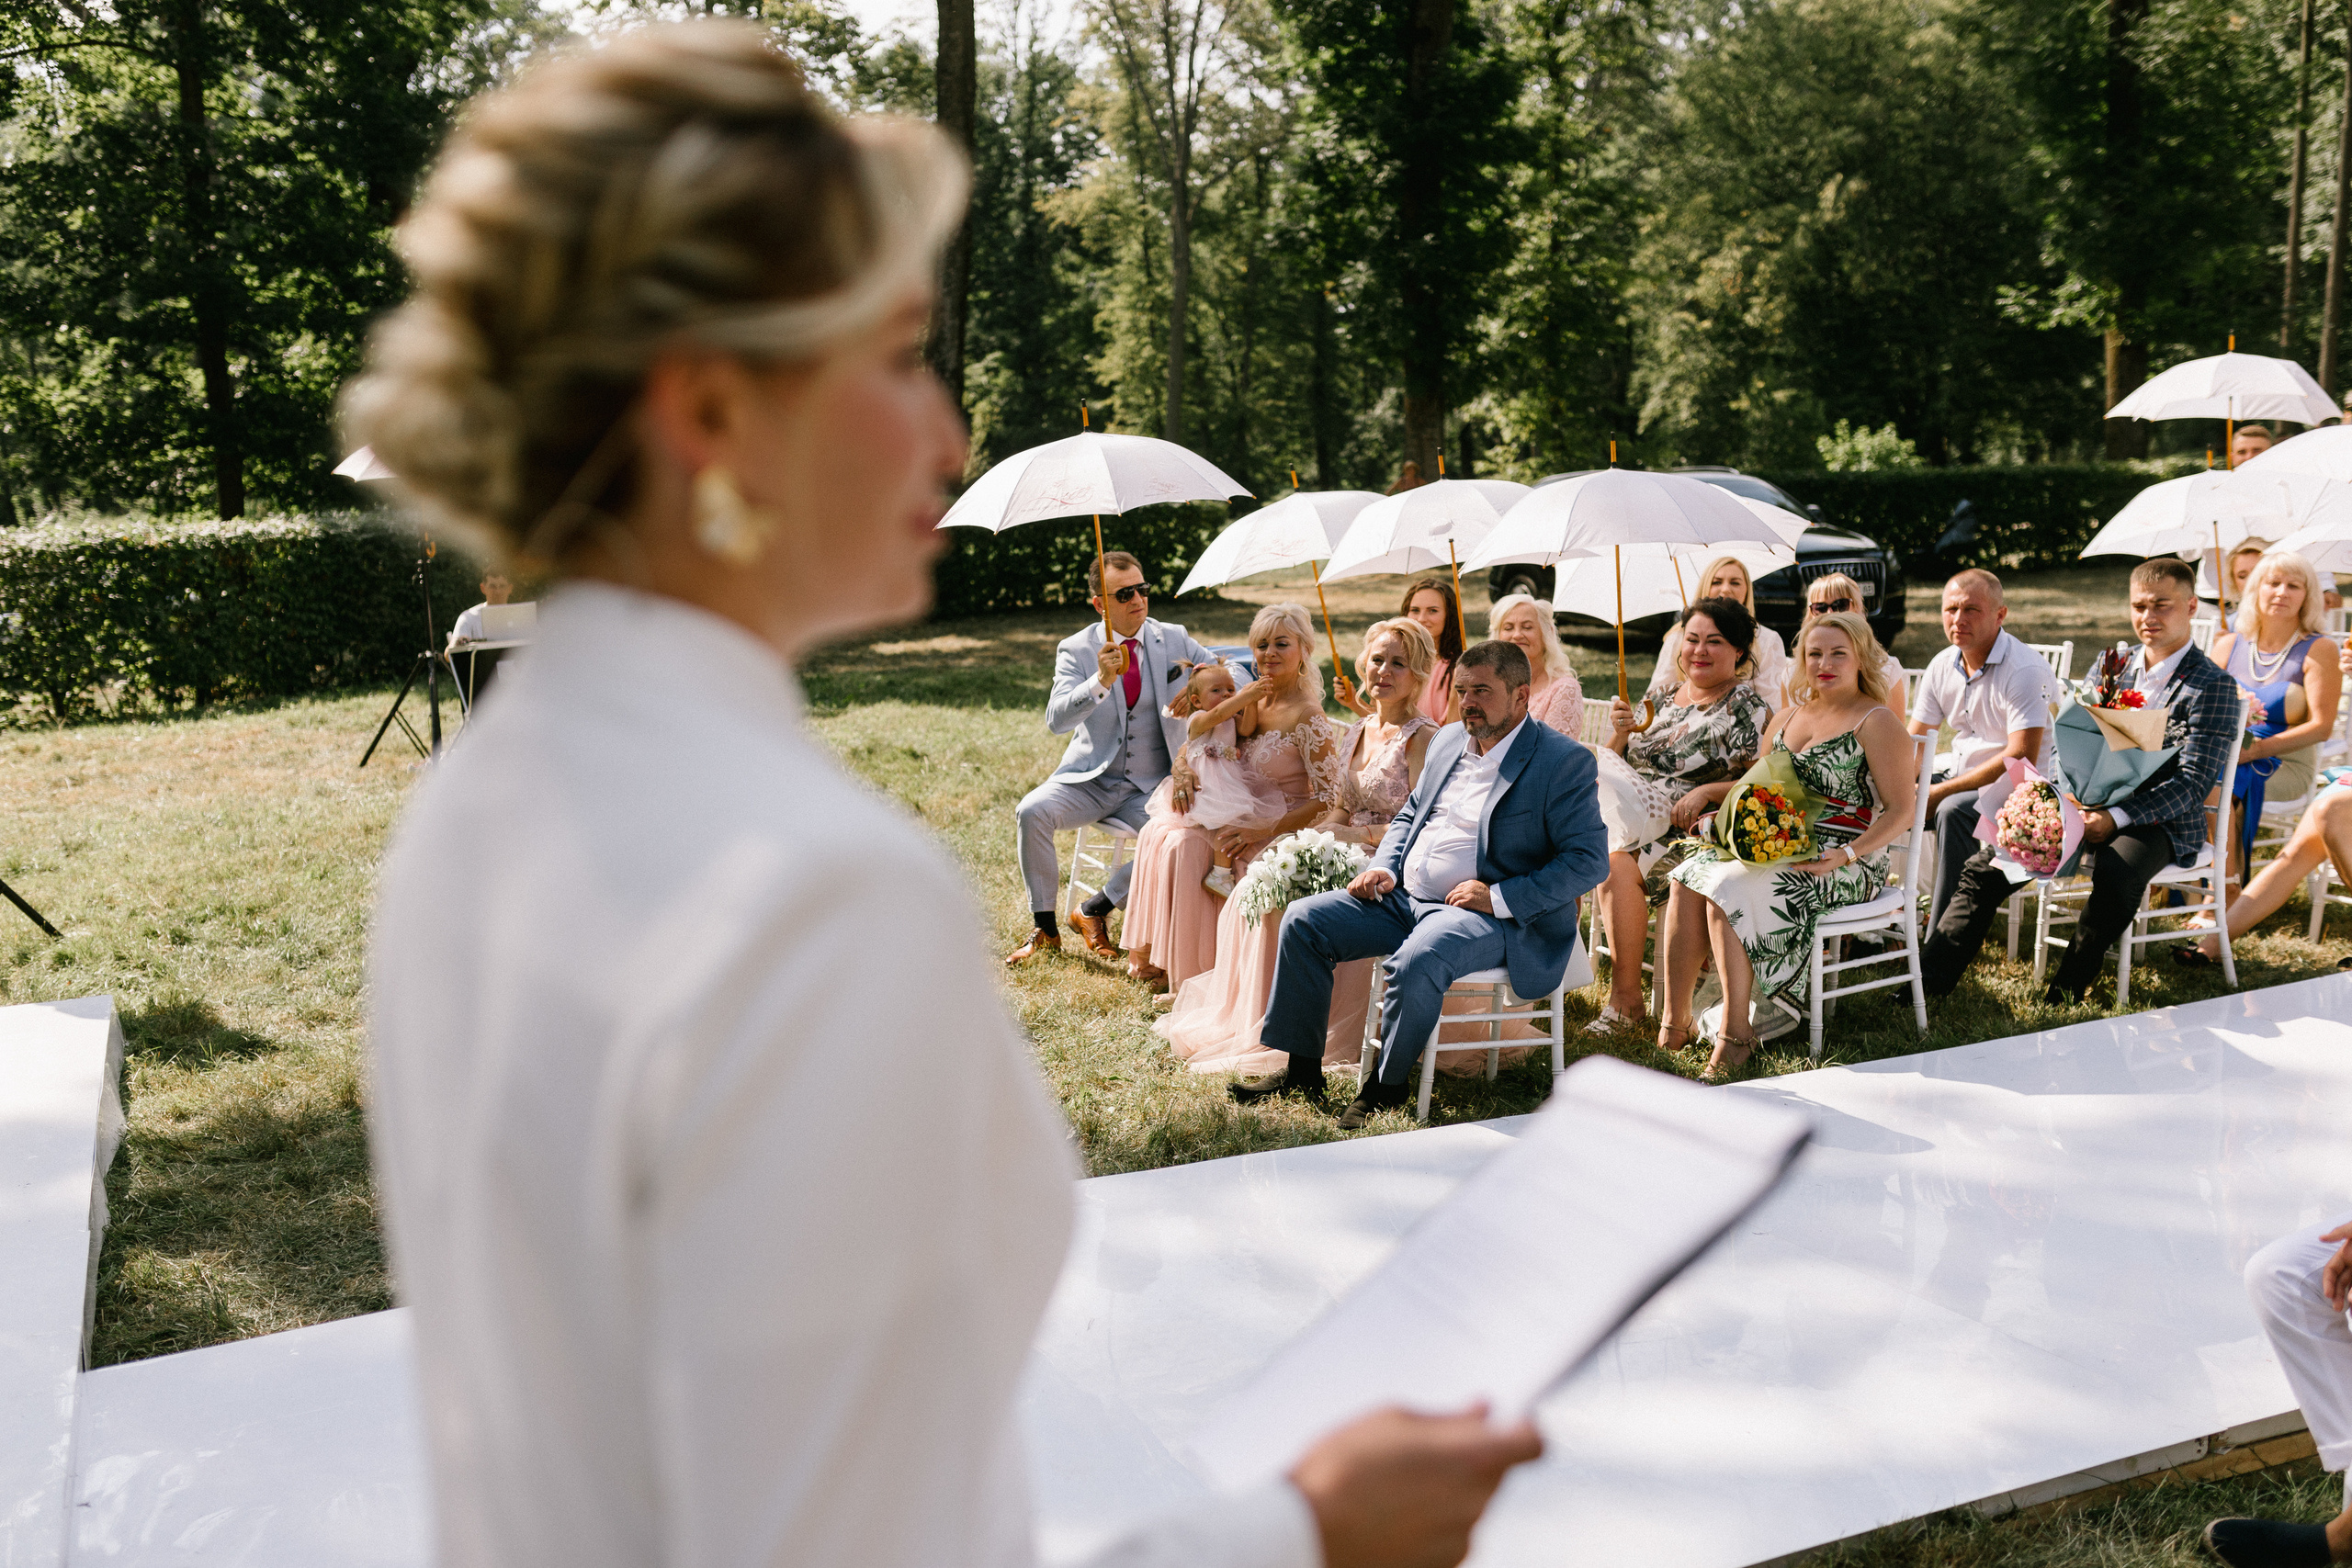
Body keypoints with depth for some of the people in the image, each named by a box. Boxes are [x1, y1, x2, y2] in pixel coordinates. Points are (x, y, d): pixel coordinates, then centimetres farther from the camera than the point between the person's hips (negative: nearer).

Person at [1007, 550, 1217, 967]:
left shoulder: (1173, 640, 3)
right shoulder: (1075, 650, -4)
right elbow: (1057, 720, -18)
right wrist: (1101, 681, -35)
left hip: (1151, 787, 1)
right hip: (1090, 779, -1)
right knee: (1031, 811, -28)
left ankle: (1094, 911, -7)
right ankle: (1045, 930, -10)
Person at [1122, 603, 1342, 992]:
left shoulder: (1307, 717, -18)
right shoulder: (1254, 702, 5)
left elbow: (1328, 798, -20)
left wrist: (1262, 831, -25)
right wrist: (1184, 767, -11)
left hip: (1285, 835, -8)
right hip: (1249, 821, 8)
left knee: (1185, 846, -24)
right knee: (1158, 832, -5)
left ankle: (1187, 971, -12)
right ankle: (1156, 956, 0)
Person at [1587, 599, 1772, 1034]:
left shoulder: (1747, 708, 0)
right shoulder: (1661, 696, 18)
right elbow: (1614, 768, 19)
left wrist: (1706, 792, -20)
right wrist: (1620, 732, -1)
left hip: (1694, 831, -6)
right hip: (1633, 817, 6)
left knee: (1618, 864, -32)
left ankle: (1626, 998, -24)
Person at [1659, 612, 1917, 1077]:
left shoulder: (1877, 723, -3)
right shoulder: (1788, 717, 18)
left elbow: (1901, 811, -8)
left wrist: (1845, 855, -21)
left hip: (1850, 863, -6)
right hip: (1777, 846, 6)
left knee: (1730, 888, -30)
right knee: (1689, 875, -21)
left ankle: (1737, 1032, -22)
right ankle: (1673, 1024, -23)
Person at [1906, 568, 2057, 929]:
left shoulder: (2026, 671, -18)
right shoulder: (1942, 666, 5)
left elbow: (2021, 759, -25)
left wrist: (1940, 792, -25)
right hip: (1961, 779, 8)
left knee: (1953, 810, -35)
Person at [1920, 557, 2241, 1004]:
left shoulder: (2213, 686, -6)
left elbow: (2193, 783, -13)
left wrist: (2116, 818, -24)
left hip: (2163, 823, -5)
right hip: (2091, 808, 6)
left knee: (2115, 872, -38)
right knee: (1989, 861, -11)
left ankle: (2064, 996, -23)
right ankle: (1928, 981, -10)